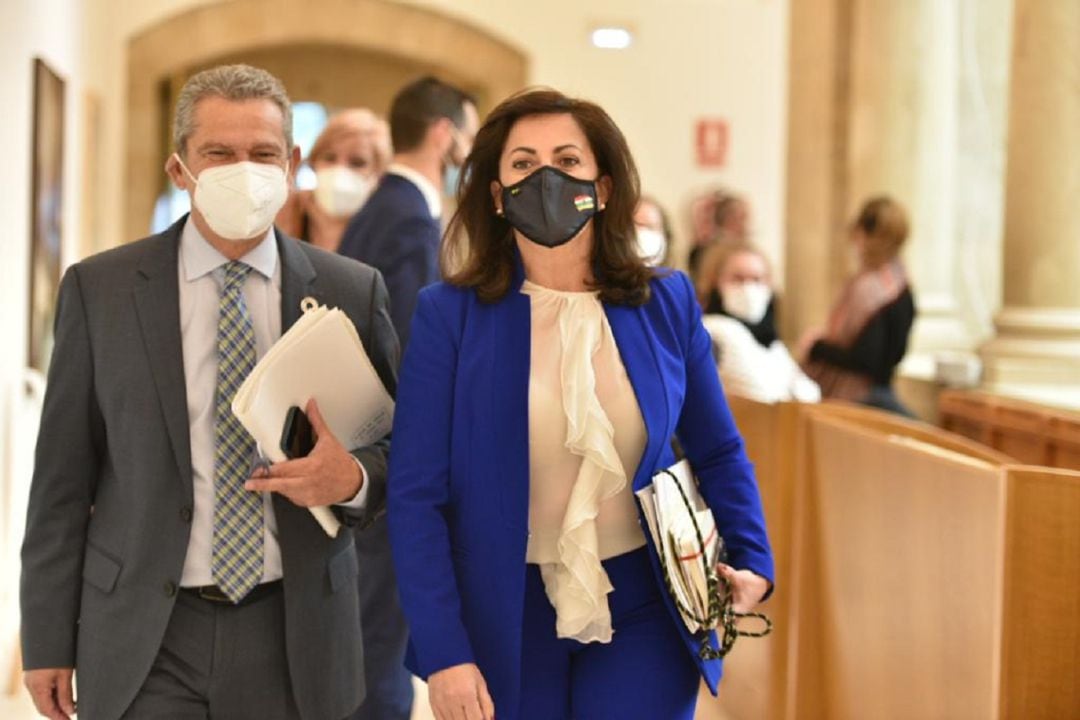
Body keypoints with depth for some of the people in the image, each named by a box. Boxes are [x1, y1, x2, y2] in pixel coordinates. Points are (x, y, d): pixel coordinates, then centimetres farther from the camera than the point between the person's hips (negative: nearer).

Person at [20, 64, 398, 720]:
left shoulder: (353, 291, 0)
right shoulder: (98, 290, -1)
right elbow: (63, 478, 0)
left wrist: (354, 478, -15)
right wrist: (49, 640, -1)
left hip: (295, 640, 1)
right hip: (143, 642, -1)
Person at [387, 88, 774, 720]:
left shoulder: (667, 303, 0)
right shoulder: (450, 314, -8)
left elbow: (718, 453, 10)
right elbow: (417, 494, -10)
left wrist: (751, 563, -5)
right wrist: (443, 652, -16)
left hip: (643, 613, 2)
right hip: (502, 617, -1)